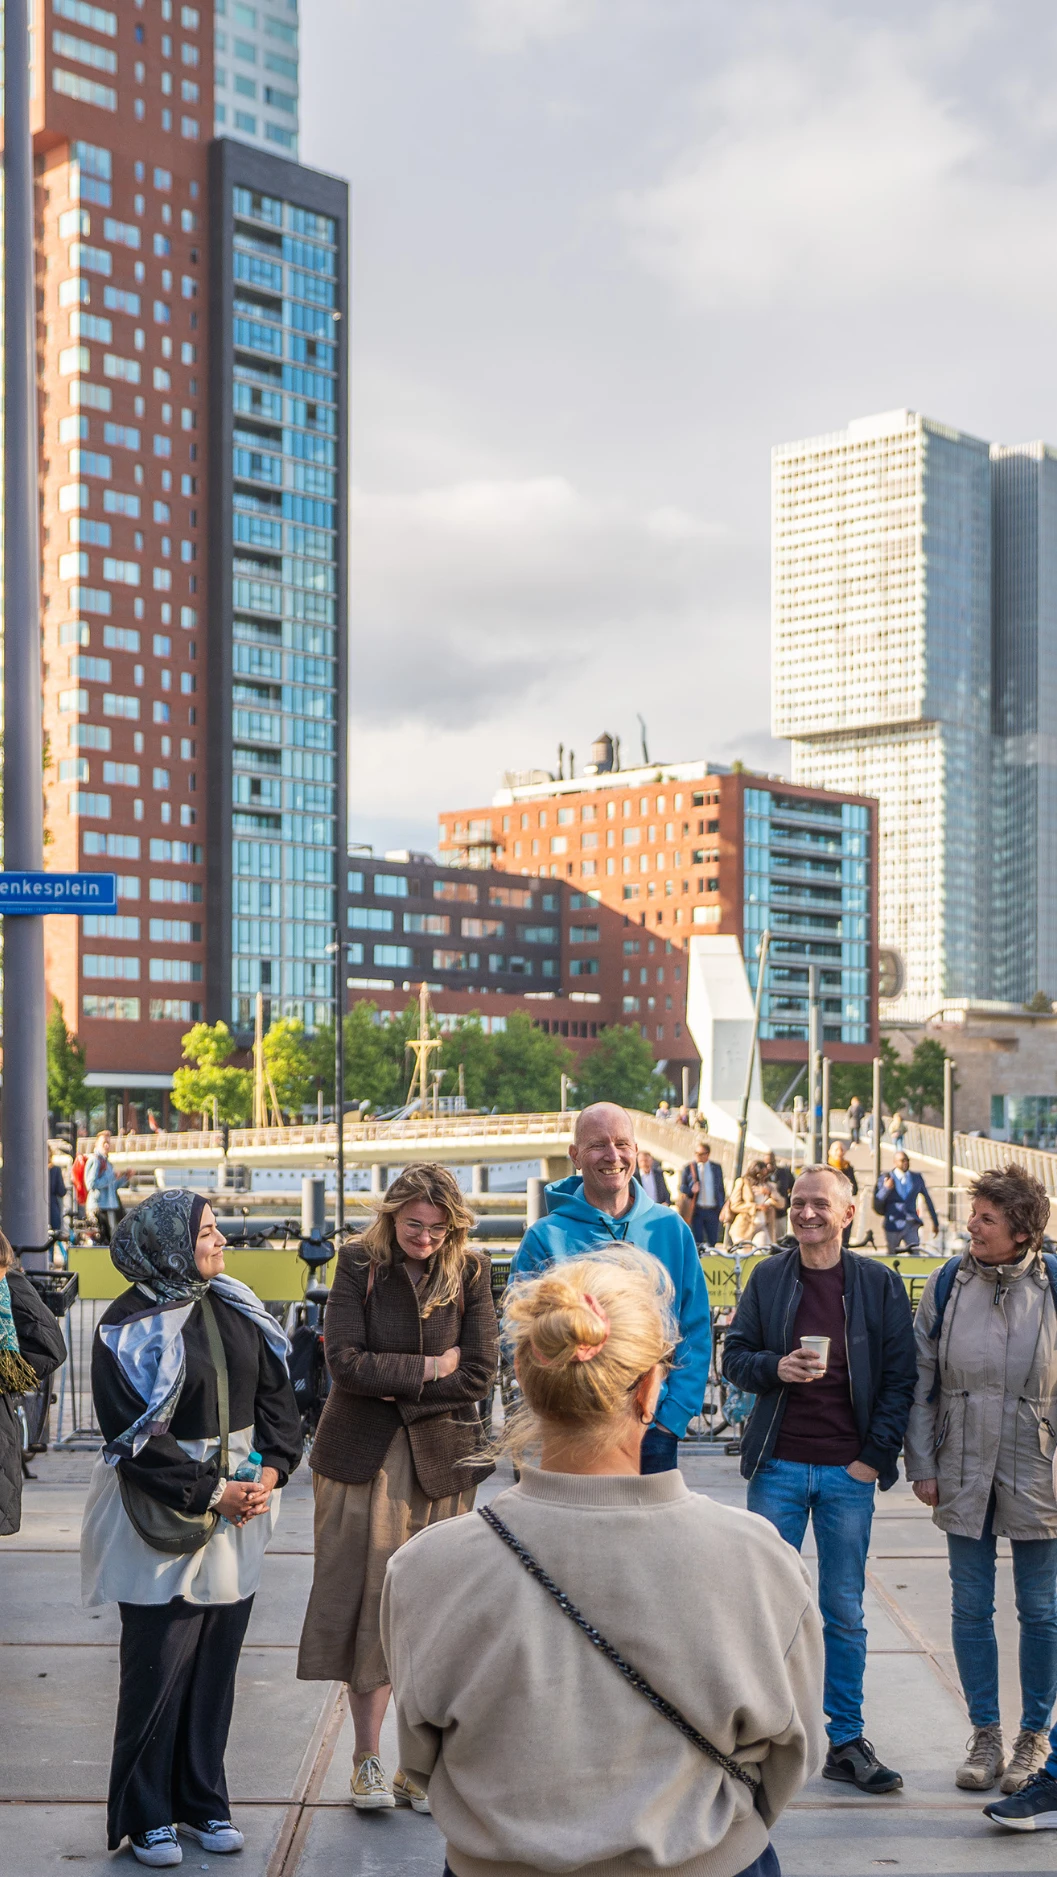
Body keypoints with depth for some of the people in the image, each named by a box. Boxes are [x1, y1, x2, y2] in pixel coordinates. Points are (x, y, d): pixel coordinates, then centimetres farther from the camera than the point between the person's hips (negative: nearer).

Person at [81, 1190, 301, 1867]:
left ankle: (203, 1800, 26)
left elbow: (277, 1395, 9)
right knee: (159, 1666, 2)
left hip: (240, 1510, 6)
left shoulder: (237, 1311, 7)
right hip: (164, 1517, -5)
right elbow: (135, 1437, -14)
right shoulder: (130, 1327, -11)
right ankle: (146, 1815, 17)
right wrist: (210, 1492, -15)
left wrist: (271, 1469, -7)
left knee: (217, 1661, 12)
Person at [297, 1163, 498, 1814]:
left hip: (439, 1459, 1)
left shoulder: (471, 1273, 0)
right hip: (363, 1455, -1)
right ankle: (369, 1758, 13)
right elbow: (346, 1363, -11)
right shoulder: (359, 1265, -3)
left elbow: (480, 1375, -5)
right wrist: (431, 1368, -10)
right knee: (369, 1596, 0)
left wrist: (396, 1388, -10)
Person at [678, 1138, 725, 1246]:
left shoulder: (716, 1167, 11)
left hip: (713, 1210, 2)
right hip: (696, 1210, -2)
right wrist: (691, 1190, -17)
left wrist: (721, 1207, 8)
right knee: (697, 1242, -3)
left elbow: (721, 1188, 15)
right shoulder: (689, 1167, 3)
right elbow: (682, 1187, 4)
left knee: (713, 1241, 3)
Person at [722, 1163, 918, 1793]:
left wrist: (875, 1455, -6)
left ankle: (846, 1742, 16)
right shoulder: (768, 1278, 4)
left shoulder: (880, 1283, 0)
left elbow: (902, 1376, 1)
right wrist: (774, 1368, -13)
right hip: (778, 1466, 1)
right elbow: (735, 1357, 8)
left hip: (848, 1472, -1)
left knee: (845, 1613, 6)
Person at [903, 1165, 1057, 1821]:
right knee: (971, 1609, 9)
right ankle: (986, 1735, 23)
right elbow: (921, 1379, 5)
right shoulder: (948, 1285, -1)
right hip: (964, 1474, 2)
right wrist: (922, 1463, 1)